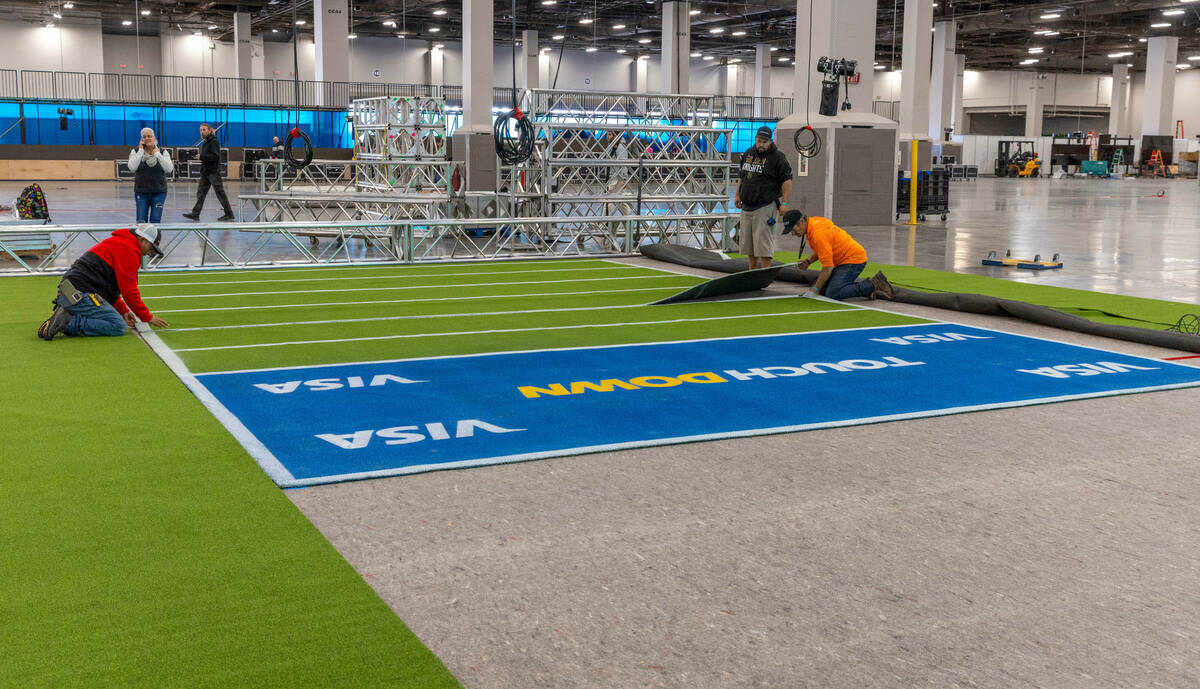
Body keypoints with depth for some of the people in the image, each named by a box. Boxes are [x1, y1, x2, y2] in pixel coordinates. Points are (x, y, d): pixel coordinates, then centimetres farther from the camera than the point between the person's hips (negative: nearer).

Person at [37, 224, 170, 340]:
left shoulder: (116, 243, 26)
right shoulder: (129, 249, -7)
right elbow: (129, 290, -10)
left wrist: (123, 310, 24)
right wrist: (147, 317, -2)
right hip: (81, 294, -10)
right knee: (118, 326, -14)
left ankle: (65, 315, 3)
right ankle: (69, 322, -17)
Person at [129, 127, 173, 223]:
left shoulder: (162, 152, 3)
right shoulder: (136, 151, 2)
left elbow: (169, 169, -13)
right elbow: (132, 167, -17)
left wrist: (157, 154, -14)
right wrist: (141, 151, -14)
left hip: (159, 192, 0)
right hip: (141, 192, 0)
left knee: (155, 221, 1)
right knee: (141, 221, 0)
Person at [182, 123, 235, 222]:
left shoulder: (214, 142, -11)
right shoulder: (204, 142, 17)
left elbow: (215, 156, -20)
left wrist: (202, 157, -21)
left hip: (213, 172, -9)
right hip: (205, 172, 9)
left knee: (220, 193, -4)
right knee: (200, 193, 5)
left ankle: (229, 214, 3)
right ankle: (195, 214, 4)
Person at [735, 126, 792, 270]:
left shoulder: (777, 157, -7)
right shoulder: (748, 154, 12)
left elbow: (787, 181, -10)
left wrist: (784, 203, -16)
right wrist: (738, 194, 22)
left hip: (765, 206, -7)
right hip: (746, 205, 7)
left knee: (763, 241, -11)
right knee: (747, 240, 11)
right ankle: (752, 271, 23)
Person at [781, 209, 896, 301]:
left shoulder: (818, 234, -25)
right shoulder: (814, 220, 5)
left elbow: (828, 267, -24)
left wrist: (815, 289, -16)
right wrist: (808, 261, 7)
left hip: (853, 260, -10)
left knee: (833, 294, -23)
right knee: (821, 289, 4)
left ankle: (875, 285, -13)